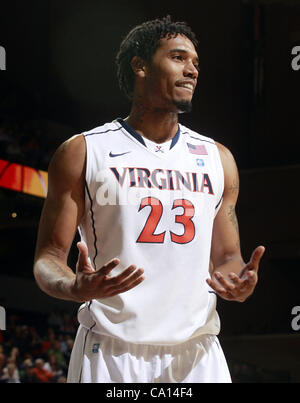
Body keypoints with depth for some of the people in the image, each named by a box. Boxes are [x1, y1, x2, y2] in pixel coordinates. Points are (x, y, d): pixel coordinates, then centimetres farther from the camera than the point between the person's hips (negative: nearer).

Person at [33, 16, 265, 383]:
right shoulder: (82, 153, 3)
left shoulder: (217, 159, 14)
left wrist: (238, 282, -6)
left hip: (197, 354, 3)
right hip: (110, 353, -3)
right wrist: (76, 288, -22)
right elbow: (48, 259, 1)